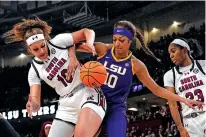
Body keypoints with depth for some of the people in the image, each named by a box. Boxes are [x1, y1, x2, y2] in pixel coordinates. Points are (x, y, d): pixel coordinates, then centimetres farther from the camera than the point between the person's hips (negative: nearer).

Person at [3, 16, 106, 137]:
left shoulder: (58, 42, -4)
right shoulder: (34, 70, 3)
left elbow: (87, 32, 2)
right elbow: (36, 101, -3)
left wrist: (89, 44, -21)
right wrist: (33, 105, -28)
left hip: (89, 92, -5)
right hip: (67, 105, 5)